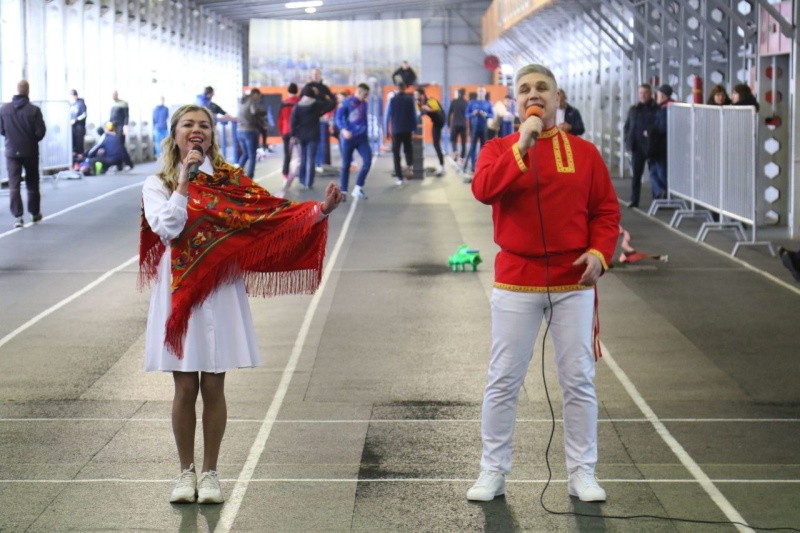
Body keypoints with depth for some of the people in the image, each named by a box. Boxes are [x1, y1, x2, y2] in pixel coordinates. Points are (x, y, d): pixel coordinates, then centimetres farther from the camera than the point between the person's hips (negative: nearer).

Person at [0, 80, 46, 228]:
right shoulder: (34, 110, -14)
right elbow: (41, 131, -12)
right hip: (30, 152, -1)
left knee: (14, 185, 2)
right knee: (32, 183, 14)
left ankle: (18, 216, -7)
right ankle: (35, 213, 25)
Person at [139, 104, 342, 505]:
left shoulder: (229, 180, 5)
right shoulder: (157, 185, 3)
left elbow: (275, 214, -3)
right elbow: (168, 228, -16)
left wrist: (320, 209, -17)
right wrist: (185, 179, -14)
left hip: (219, 292, 1)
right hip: (178, 293, -1)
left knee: (213, 387, 3)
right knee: (185, 388, 3)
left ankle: (210, 472, 15)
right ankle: (186, 471, 17)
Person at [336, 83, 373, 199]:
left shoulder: (364, 104, 11)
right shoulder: (346, 102, -7)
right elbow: (338, 118, -14)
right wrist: (343, 130, -30)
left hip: (361, 137, 5)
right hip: (348, 138, -5)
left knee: (367, 160, -10)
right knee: (346, 165, 2)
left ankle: (358, 188, 0)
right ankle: (342, 191, 12)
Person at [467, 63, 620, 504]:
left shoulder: (583, 152, 5)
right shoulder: (499, 149, 4)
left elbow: (606, 210, 6)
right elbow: (483, 189, -16)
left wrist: (599, 252, -9)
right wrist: (522, 145, -19)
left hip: (573, 284, 1)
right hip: (515, 283, -1)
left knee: (578, 381, 4)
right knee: (504, 381, 3)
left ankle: (582, 473, 13)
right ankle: (493, 472, 12)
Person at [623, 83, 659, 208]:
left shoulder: (657, 109, -3)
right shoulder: (634, 109, 11)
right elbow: (627, 126, 16)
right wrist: (628, 140, 4)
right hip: (637, 146, 4)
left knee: (654, 174, 3)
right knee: (636, 174, 3)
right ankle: (634, 200, 6)